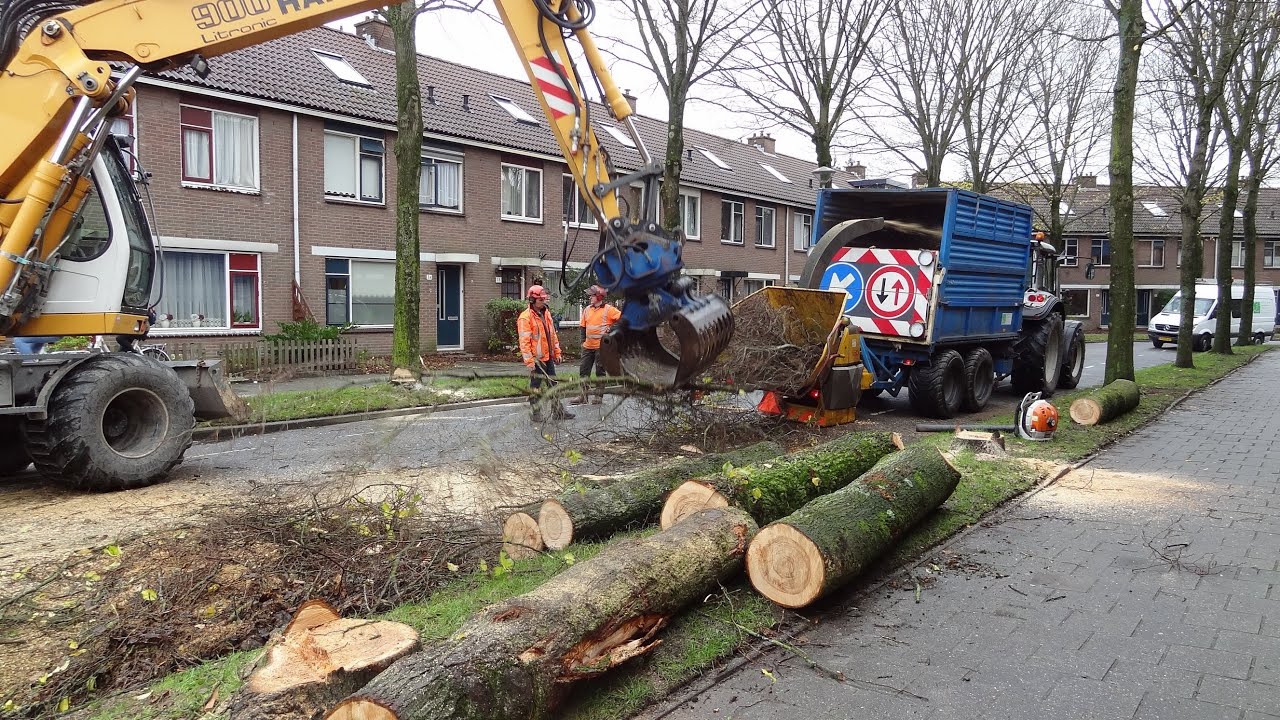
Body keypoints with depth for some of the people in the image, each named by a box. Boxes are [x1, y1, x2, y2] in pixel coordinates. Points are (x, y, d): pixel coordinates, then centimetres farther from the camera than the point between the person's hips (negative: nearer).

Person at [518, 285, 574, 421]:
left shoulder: (546, 314, 10)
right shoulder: (525, 318, -15)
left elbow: (553, 335, 18)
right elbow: (524, 341, -18)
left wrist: (557, 353, 15)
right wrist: (529, 361, -21)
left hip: (548, 357, 8)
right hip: (536, 359, -8)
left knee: (553, 384, 14)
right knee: (535, 386, 3)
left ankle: (558, 410, 22)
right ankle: (536, 413, 13)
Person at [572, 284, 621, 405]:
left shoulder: (608, 309, -9)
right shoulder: (587, 309, 9)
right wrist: (583, 340, 12)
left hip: (601, 346, -6)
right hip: (588, 346, 6)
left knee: (600, 372, 4)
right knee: (583, 371, 6)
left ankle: (598, 395, 13)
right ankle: (583, 395, 13)